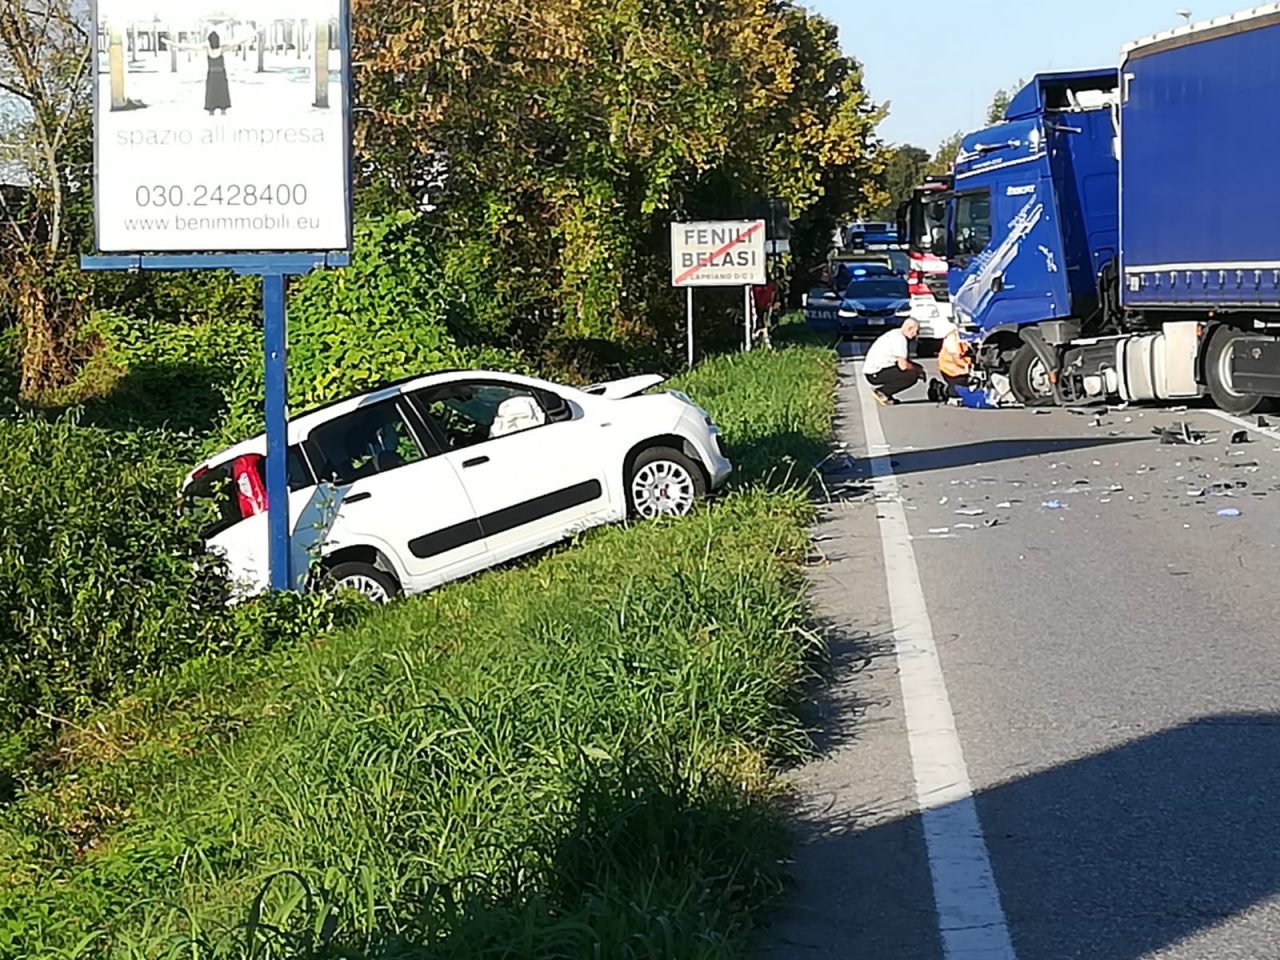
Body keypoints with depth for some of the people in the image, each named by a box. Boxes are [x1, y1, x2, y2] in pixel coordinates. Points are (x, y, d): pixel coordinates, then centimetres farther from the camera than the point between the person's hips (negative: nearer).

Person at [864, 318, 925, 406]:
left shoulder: (895, 334, 14)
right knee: (912, 375, -17)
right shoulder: (900, 339, -17)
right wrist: (917, 369, -4)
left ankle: (884, 392, 9)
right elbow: (903, 365, -22)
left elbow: (906, 360, 21)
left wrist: (918, 368, 7)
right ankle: (881, 392, -9)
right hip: (875, 375, -10)